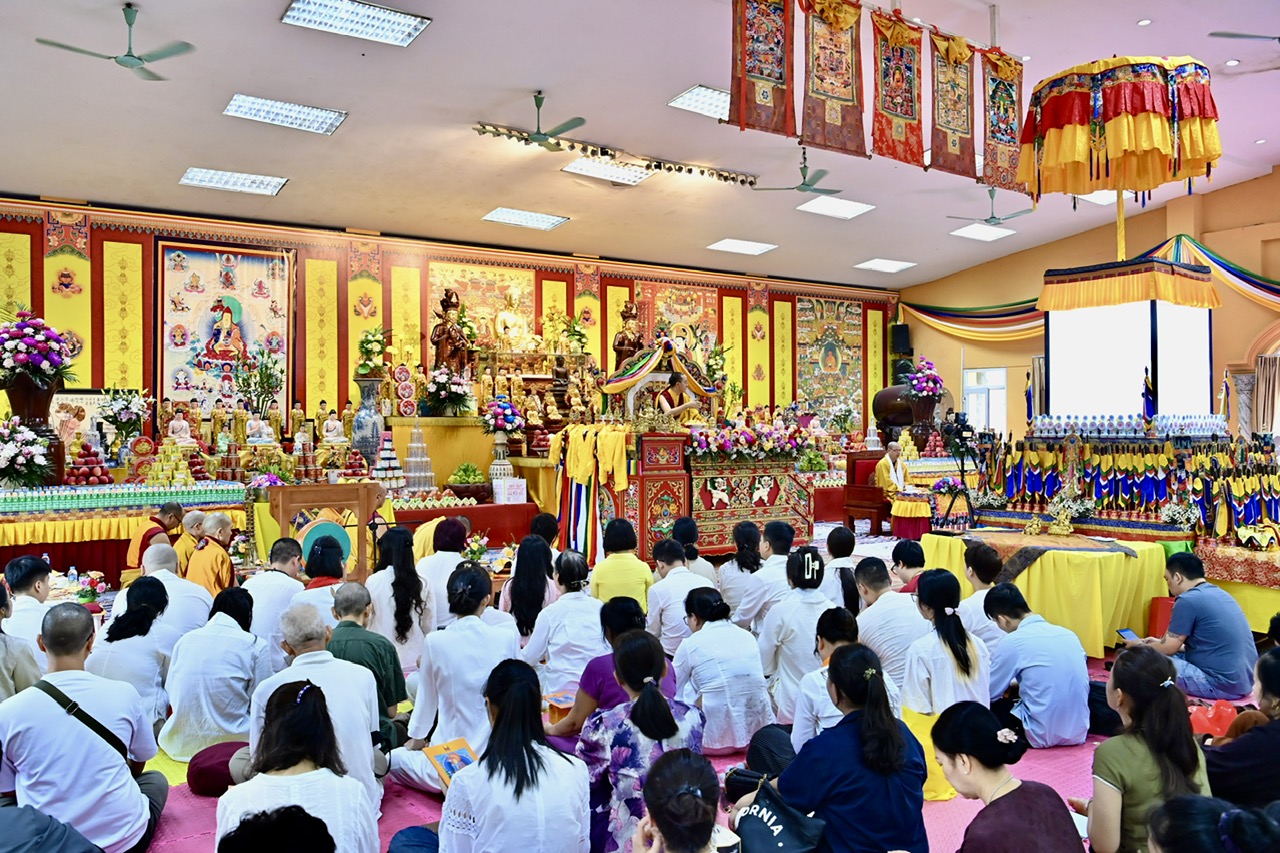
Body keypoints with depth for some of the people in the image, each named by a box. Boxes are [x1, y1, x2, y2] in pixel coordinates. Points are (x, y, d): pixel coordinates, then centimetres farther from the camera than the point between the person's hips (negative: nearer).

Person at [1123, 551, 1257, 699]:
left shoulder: (1188, 600, -16)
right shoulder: (1218, 593, 12)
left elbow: (1168, 648, -7)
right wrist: (1161, 642, 28)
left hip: (1223, 685, -9)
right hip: (1245, 680, 9)